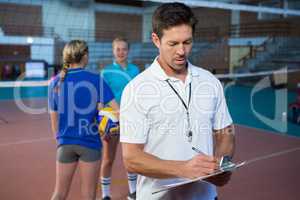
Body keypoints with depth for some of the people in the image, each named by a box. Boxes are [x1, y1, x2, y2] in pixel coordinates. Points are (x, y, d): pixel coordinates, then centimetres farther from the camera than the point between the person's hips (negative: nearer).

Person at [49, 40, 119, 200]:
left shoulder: (55, 82, 0)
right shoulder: (95, 79, -8)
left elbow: (54, 121, 6)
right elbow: (116, 110, -14)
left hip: (65, 143, 3)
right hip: (90, 142, -3)